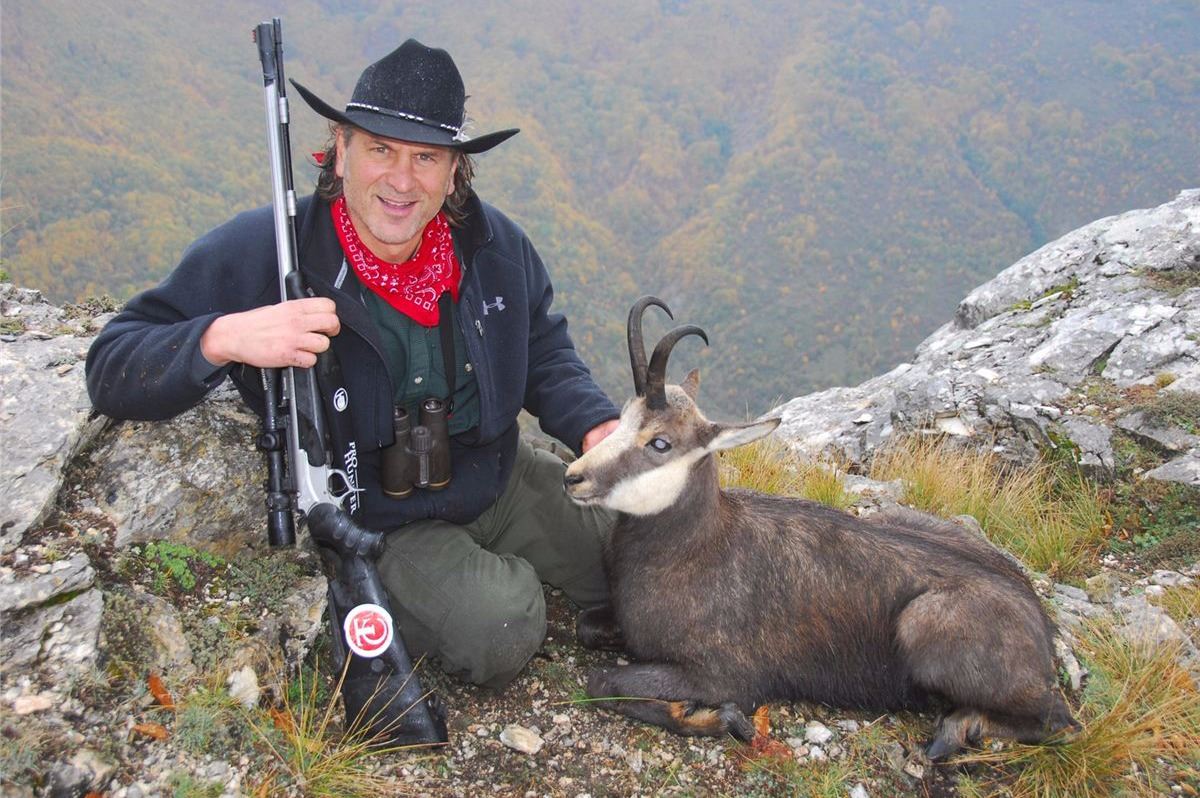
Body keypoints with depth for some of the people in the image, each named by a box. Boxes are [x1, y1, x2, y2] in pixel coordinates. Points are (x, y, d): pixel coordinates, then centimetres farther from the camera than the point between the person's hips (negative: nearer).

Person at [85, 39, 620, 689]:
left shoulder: (493, 244, -8)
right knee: (499, 632, -27)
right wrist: (224, 338, -39)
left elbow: (543, 351, 9)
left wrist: (596, 425, -12)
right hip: (378, 526, -5)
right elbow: (110, 372, -18)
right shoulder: (257, 255, -22)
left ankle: (515, 575, 32)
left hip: (503, 481, 5)